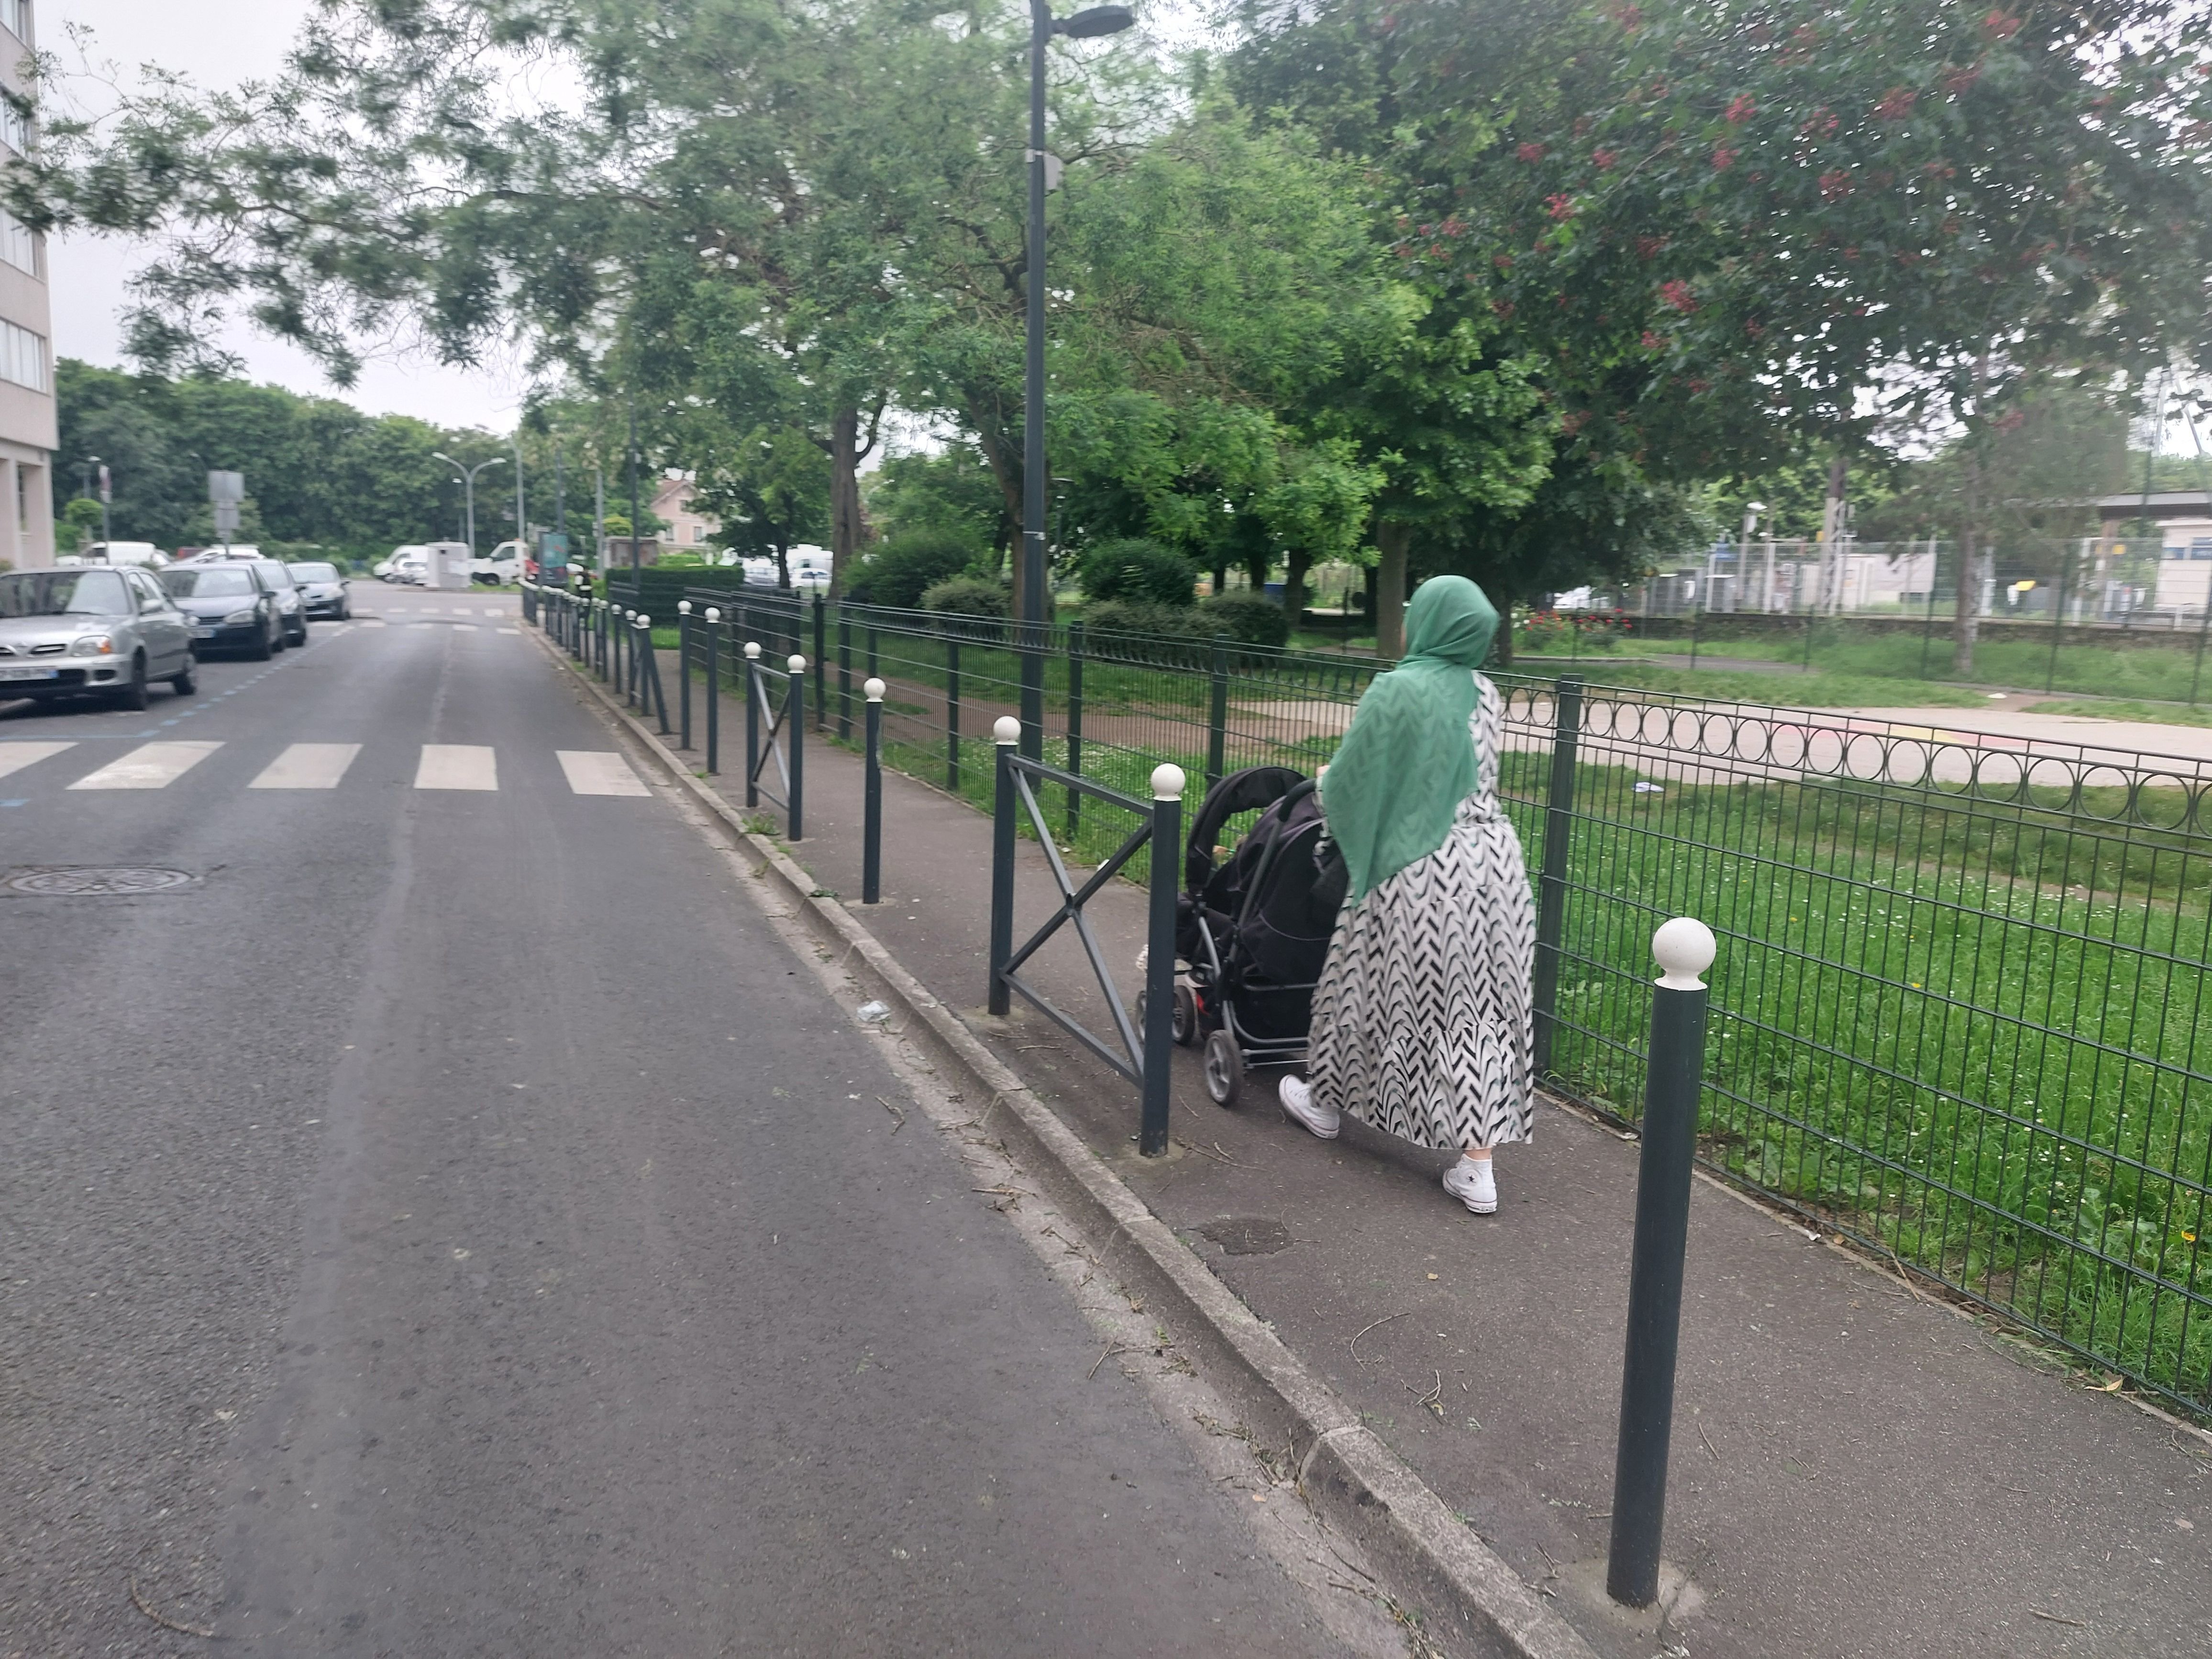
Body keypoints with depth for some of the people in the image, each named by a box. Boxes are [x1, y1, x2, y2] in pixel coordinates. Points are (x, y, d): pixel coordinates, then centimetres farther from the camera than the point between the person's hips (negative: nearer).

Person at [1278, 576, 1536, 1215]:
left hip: (1421, 872, -5)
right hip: (1494, 862, 5)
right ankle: (1478, 1167, 6)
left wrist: (1327, 785, 19)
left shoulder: (1396, 690, -12)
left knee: (1374, 984, 14)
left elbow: (1348, 782, -5)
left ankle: (1327, 1099, 37)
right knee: (1482, 1006, 6)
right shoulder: (1486, 694, 8)